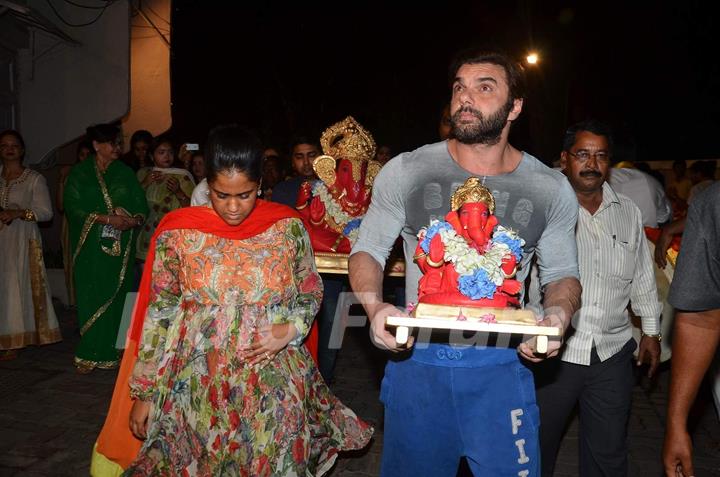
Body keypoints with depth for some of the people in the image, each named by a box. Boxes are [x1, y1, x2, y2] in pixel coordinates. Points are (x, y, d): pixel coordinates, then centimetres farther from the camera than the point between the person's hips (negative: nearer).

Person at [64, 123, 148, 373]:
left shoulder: (125, 173, 10)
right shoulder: (80, 173, 4)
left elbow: (142, 207, 5)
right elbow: (73, 207, -7)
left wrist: (134, 220, -16)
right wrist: (107, 218, -17)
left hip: (120, 247, 2)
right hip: (91, 247, -2)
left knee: (116, 296, 1)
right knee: (92, 297, -2)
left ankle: (111, 351, 10)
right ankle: (89, 354, 8)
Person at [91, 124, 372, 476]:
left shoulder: (288, 227, -6)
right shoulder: (177, 231, -7)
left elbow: (310, 293, 6)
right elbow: (159, 314, 0)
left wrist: (290, 330, -13)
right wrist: (144, 392, 2)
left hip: (274, 387, 0)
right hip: (196, 386, 0)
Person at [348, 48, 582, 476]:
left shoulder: (552, 189, -1)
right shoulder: (404, 172, -5)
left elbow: (562, 273, 8)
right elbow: (369, 250, 2)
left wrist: (558, 314, -15)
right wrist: (374, 307, -18)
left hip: (501, 365, 0)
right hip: (416, 360, 1)